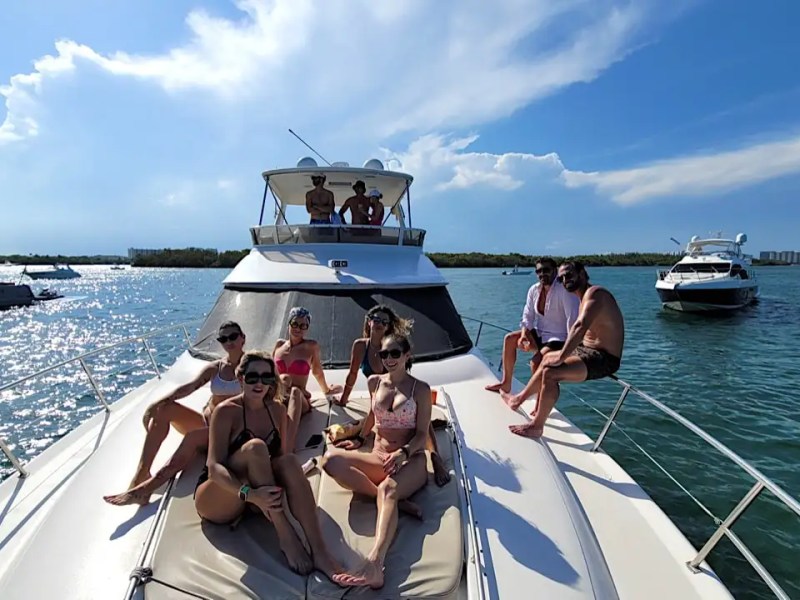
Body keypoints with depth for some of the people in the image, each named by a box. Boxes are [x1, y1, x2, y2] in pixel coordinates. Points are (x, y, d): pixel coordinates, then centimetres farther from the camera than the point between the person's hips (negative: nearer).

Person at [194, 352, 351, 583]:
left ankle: (319, 550, -36)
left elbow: (280, 456, 4)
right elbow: (214, 466, -25)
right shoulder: (226, 411, -16)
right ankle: (286, 537, -32)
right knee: (255, 448, -32)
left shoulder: (277, 410, 1)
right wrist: (249, 494, -41)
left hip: (257, 499, 4)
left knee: (289, 461, -28)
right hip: (215, 500, -4)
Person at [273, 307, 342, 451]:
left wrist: (326, 389, 31)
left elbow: (317, 370, 18)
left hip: (301, 401, -2)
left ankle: (286, 450, -55)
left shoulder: (311, 346, 3)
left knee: (295, 391, -37)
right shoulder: (279, 344, 11)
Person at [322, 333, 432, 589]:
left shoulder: (420, 389, -2)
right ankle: (395, 500, -31)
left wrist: (403, 453, -23)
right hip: (379, 457, 4)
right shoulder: (374, 382, 9)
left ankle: (373, 563, -60)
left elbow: (422, 435, -5)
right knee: (331, 459, -24)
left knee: (387, 489, -39)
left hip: (411, 460, -4)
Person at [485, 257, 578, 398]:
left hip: (560, 339, -8)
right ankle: (506, 383, 15)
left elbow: (573, 319, -26)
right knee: (509, 339, 5)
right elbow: (528, 316, 4)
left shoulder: (564, 290, -22)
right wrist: (523, 336, -14)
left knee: (536, 362, -30)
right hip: (540, 334, 8)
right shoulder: (534, 290, 1)